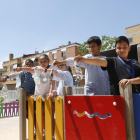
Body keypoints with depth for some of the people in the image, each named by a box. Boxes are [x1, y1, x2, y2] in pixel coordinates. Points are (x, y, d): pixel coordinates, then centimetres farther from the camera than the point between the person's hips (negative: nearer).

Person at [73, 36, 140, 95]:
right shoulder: (112, 61, 6)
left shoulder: (135, 63, 15)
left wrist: (130, 80, -13)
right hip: (117, 97, -3)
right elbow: (99, 61, -11)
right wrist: (85, 59, -28)